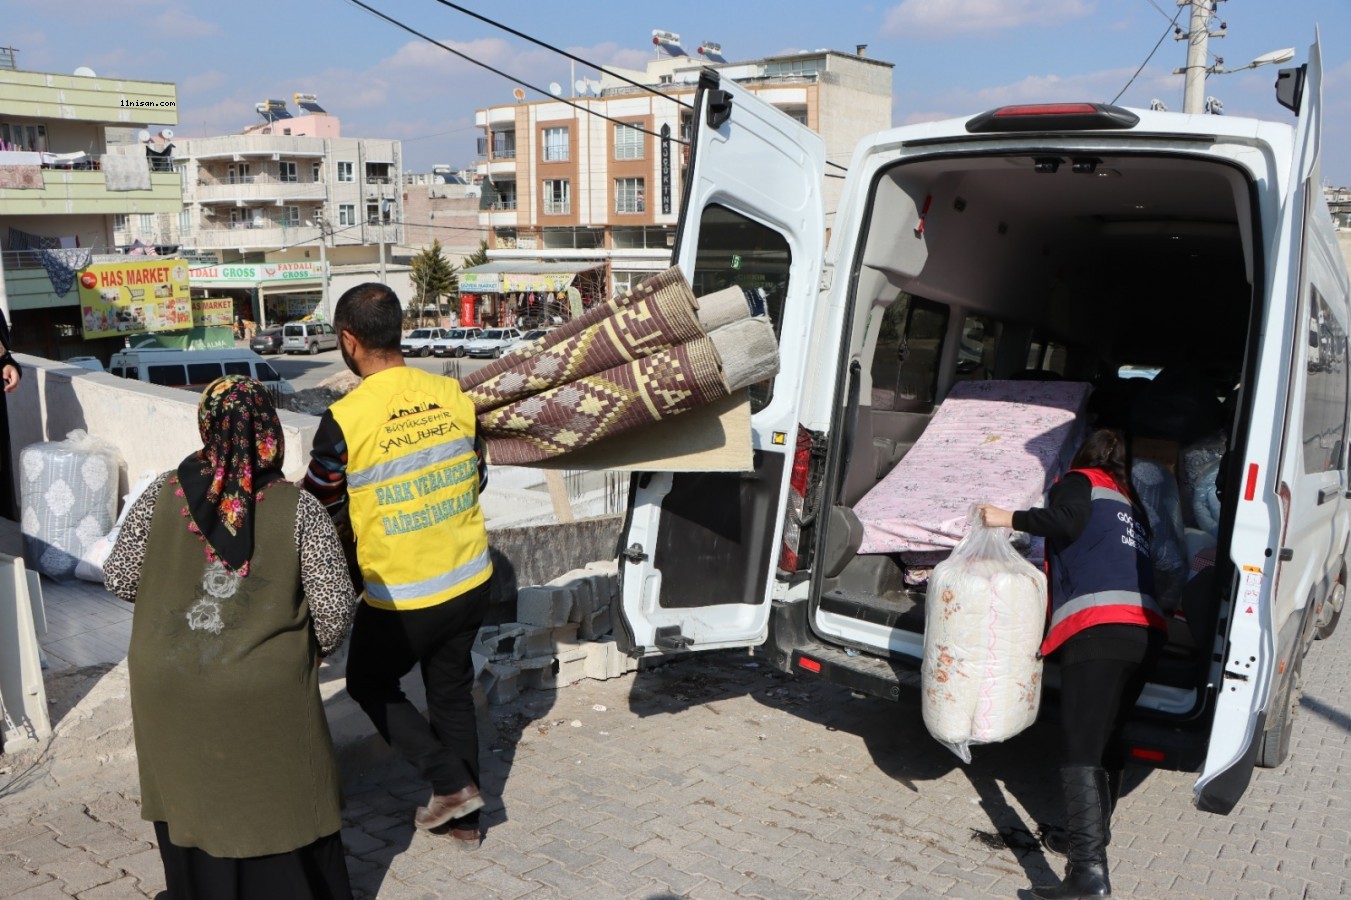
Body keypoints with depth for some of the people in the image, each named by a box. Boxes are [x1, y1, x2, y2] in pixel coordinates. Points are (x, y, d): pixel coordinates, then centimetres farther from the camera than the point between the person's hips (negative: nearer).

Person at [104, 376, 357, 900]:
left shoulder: (162, 494, -9)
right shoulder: (298, 510, -14)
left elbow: (119, 578, -2)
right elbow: (335, 605, -14)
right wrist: (311, 651, 5)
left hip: (170, 688, 3)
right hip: (265, 693, -2)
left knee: (189, 801, 23)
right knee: (282, 805, 17)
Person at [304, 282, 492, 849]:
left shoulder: (345, 420, -19)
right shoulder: (453, 395, -5)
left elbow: (318, 511, -6)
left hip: (400, 597, -5)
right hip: (470, 580, 5)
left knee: (370, 685, 22)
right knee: (453, 690, 21)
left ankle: (449, 782, 14)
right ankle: (463, 819, 32)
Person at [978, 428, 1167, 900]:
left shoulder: (1079, 480, 11)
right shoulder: (1130, 503, 32)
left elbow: (1069, 520, -11)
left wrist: (1010, 519, -5)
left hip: (1097, 627, -8)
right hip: (1145, 630, 8)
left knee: (1082, 748, -14)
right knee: (1106, 736, 22)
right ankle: (1096, 832, 33)